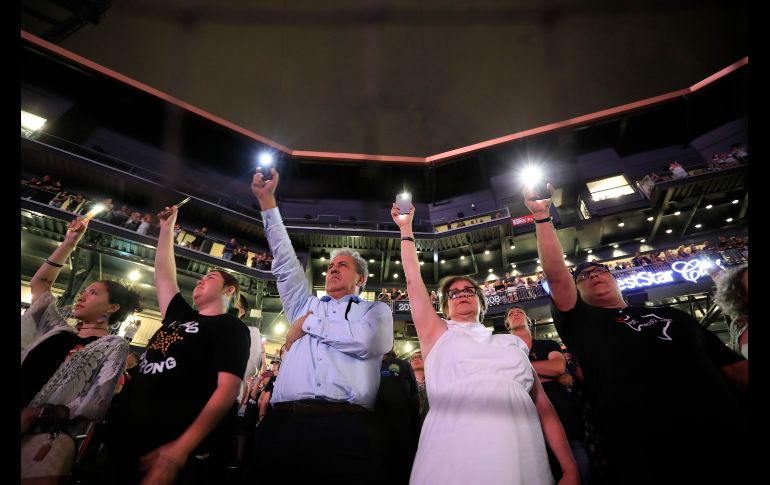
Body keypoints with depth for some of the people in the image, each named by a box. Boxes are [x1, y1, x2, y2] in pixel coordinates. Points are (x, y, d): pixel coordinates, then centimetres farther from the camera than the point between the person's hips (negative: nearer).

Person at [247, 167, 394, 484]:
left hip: (345, 426, -3)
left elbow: (366, 341, -8)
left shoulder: (376, 310, 14)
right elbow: (284, 261, 19)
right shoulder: (306, 305, 25)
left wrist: (309, 323, 3)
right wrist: (267, 201, 18)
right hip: (283, 423, 4)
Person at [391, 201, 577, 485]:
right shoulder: (437, 335, 13)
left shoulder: (513, 343, 20)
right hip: (454, 460, -2)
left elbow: (543, 406, 14)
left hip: (523, 460, 3)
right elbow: (413, 281, 10)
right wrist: (406, 229, 14)